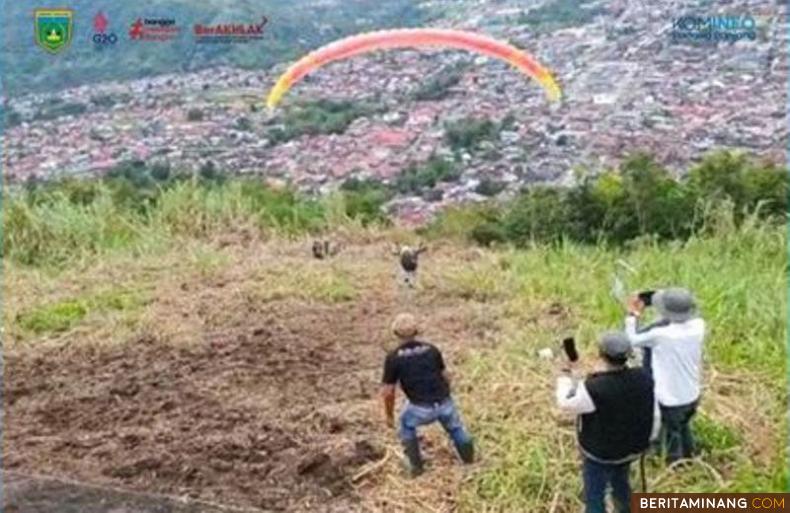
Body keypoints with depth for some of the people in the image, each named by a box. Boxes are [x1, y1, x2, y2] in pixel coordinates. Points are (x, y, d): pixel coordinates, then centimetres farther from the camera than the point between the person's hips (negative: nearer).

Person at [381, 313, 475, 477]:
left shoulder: (393, 357, -2)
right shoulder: (431, 349, 9)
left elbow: (388, 392, -1)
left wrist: (389, 415, 14)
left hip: (421, 409, -3)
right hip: (444, 403, 3)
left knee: (407, 426, 29)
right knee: (455, 428, 31)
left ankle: (416, 466, 27)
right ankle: (470, 462, 44)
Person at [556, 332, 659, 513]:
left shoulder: (594, 389, -38)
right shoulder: (642, 379, -22)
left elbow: (566, 403, -19)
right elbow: (654, 416, -7)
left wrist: (566, 377, 0)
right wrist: (647, 439, 13)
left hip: (599, 452, -5)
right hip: (629, 447, 5)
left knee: (594, 497, 17)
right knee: (619, 481, 33)